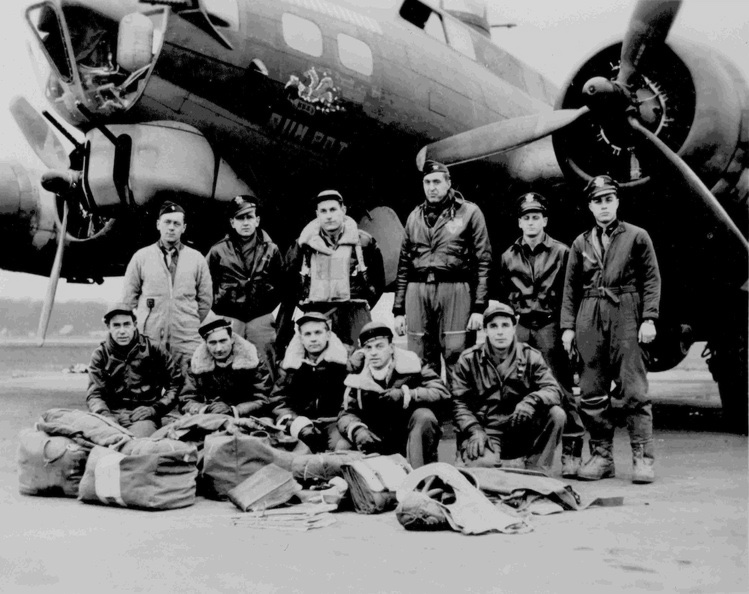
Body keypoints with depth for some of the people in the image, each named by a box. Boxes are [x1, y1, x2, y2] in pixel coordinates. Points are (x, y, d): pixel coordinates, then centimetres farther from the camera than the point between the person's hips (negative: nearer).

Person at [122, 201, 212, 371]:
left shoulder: (197, 259, 9)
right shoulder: (141, 257, 8)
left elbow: (206, 299, 13)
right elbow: (128, 297, 11)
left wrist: (191, 324, 10)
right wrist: (141, 322, 7)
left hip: (187, 341, 0)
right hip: (149, 339, 0)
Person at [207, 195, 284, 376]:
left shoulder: (271, 250, 7)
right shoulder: (218, 251, 5)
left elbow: (281, 284, 12)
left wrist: (275, 311, 7)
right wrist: (214, 316, 6)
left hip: (262, 318, 1)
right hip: (229, 319, 0)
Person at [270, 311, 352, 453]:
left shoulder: (343, 360, 5)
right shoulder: (291, 364, 9)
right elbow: (278, 401, 7)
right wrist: (299, 425, -12)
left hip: (335, 422, -1)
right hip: (302, 421, 1)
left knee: (343, 446, -33)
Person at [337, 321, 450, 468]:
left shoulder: (411, 365, -8)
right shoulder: (359, 377, -1)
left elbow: (442, 392, -17)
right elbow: (346, 414, -4)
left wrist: (404, 395, -29)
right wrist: (357, 430, -28)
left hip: (413, 438, -2)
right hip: (378, 443, 2)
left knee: (424, 416, -31)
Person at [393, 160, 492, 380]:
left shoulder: (469, 212, 5)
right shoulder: (415, 217, 18)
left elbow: (483, 261, 0)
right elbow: (404, 264, 19)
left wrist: (478, 307, -8)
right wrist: (398, 309, 13)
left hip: (454, 290, -4)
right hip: (417, 292, 4)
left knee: (457, 361, -7)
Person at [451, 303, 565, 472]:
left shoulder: (530, 356, 6)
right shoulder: (469, 359, 3)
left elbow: (553, 390, -4)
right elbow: (459, 402, 1)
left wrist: (532, 400, -27)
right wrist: (475, 431, -16)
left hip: (521, 432, 3)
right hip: (485, 433, -3)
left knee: (557, 414, -21)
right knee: (483, 464, -36)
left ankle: (535, 471, -11)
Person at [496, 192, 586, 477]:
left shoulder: (561, 252, 5)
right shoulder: (509, 256, 14)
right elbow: (502, 297, 16)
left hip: (550, 326, -3)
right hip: (519, 327, 3)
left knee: (561, 389, -4)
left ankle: (571, 452, 1)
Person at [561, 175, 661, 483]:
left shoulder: (637, 236, 7)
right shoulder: (580, 243, 15)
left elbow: (651, 280, 3)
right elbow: (571, 288, 13)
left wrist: (649, 319, -7)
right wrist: (568, 326, 5)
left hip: (625, 315, -3)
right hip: (589, 317, 3)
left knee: (634, 390, -6)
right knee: (592, 393, 4)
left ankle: (643, 458, -1)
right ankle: (601, 456, 12)